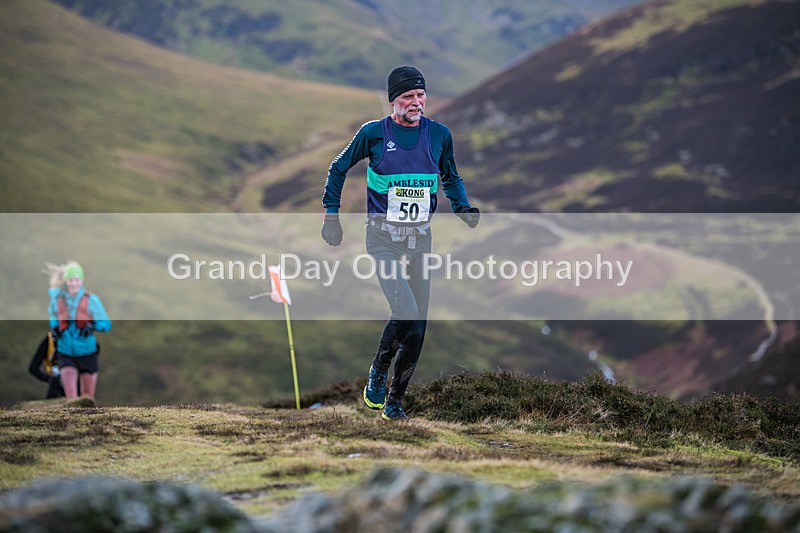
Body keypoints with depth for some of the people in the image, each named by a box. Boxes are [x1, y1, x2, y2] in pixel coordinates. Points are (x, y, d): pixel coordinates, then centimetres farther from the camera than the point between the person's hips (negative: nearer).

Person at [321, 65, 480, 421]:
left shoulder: (439, 134, 4)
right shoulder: (374, 133, -5)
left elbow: (450, 177, 21)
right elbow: (339, 169, 9)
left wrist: (463, 208, 4)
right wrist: (331, 214, 4)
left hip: (420, 238, 4)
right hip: (384, 237, -4)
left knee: (418, 327, 2)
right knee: (405, 312, -21)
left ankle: (394, 400, 14)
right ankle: (378, 371, 5)